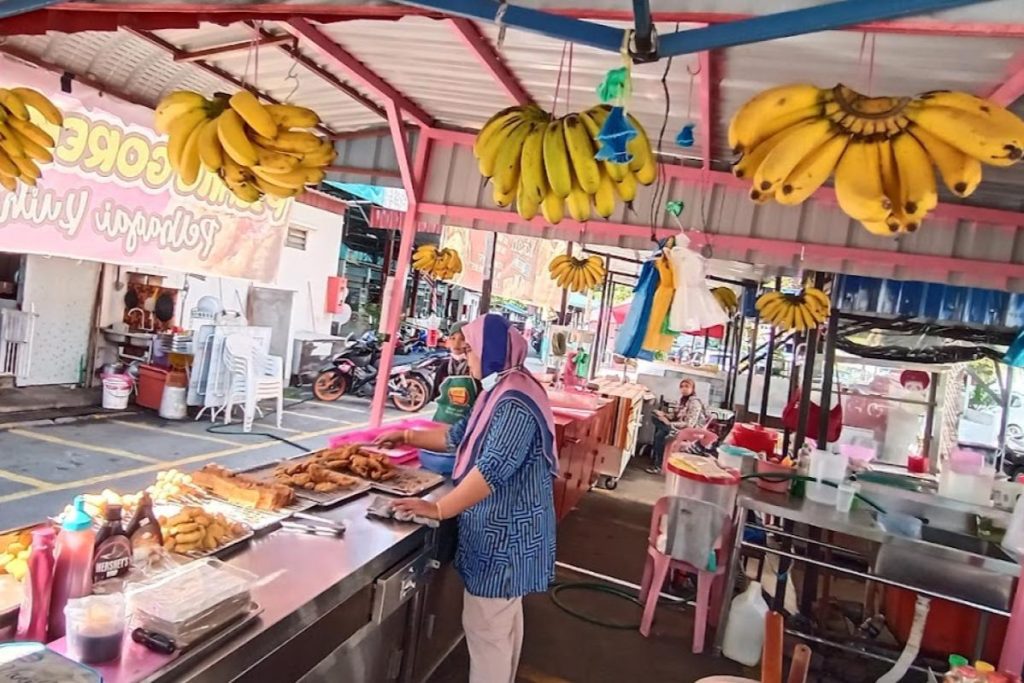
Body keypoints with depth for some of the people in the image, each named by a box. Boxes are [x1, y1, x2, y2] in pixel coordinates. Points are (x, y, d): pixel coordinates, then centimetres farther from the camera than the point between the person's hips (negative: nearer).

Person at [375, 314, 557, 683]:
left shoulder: (516, 401, -24)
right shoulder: (499, 392, 9)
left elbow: (494, 468, -30)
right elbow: (460, 436, 19)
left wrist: (439, 508, -27)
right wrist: (407, 436, 19)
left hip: (505, 532, -10)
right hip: (504, 528, 10)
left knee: (485, 627, 2)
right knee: (504, 620, 23)